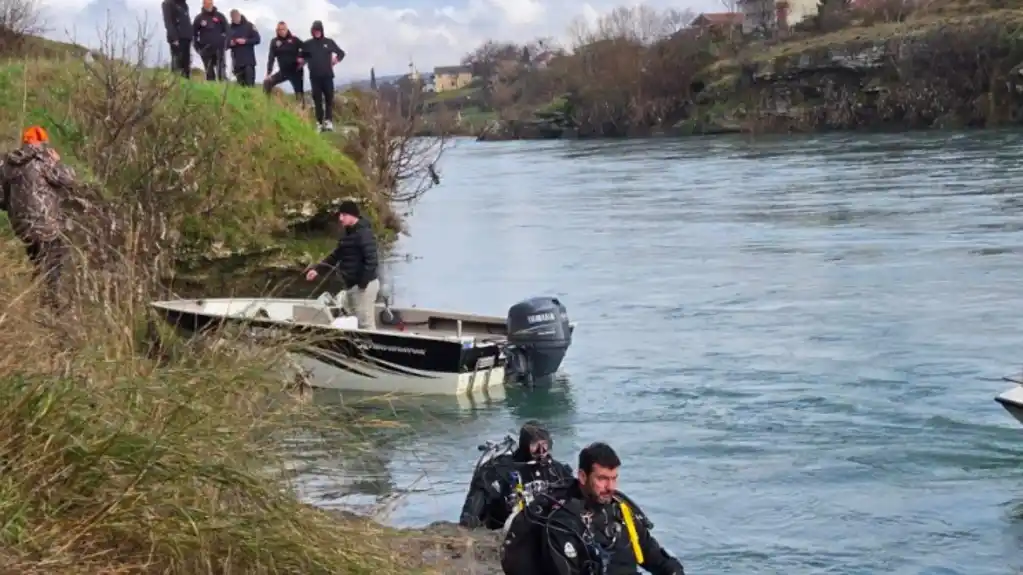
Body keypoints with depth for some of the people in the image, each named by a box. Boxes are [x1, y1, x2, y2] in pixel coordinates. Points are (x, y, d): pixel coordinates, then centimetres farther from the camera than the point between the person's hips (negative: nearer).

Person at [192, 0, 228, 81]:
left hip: (219, 48, -1)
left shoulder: (220, 16, 5)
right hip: (206, 50, 1)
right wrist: (198, 47, 4)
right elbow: (194, 33, 11)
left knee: (220, 71, -8)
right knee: (209, 71, 3)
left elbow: (227, 31, 8)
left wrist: (225, 44, -2)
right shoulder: (199, 18, 5)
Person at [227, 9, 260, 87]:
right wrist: (230, 43, -11)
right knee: (240, 84, 2)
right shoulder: (230, 29, 10)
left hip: (249, 61, -3)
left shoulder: (248, 26, 3)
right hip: (237, 61, 3)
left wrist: (245, 41, -14)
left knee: (250, 83, -11)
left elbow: (257, 39, -2)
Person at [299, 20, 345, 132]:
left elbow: (341, 53, 14)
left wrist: (337, 59, -4)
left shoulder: (329, 42, 5)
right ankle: (319, 123, 5)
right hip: (314, 77, 0)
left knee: (329, 99, -3)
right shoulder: (307, 44, 5)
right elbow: (302, 57, 13)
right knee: (317, 100, 1)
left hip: (327, 76, 0)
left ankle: (328, 121, -1)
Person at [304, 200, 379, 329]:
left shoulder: (364, 233, -17)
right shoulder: (347, 232, 13)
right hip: (351, 285, 10)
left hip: (364, 285, -10)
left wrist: (362, 283, -27)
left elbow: (371, 260, -24)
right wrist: (317, 269, 10)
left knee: (366, 323, -8)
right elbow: (337, 255, 21)